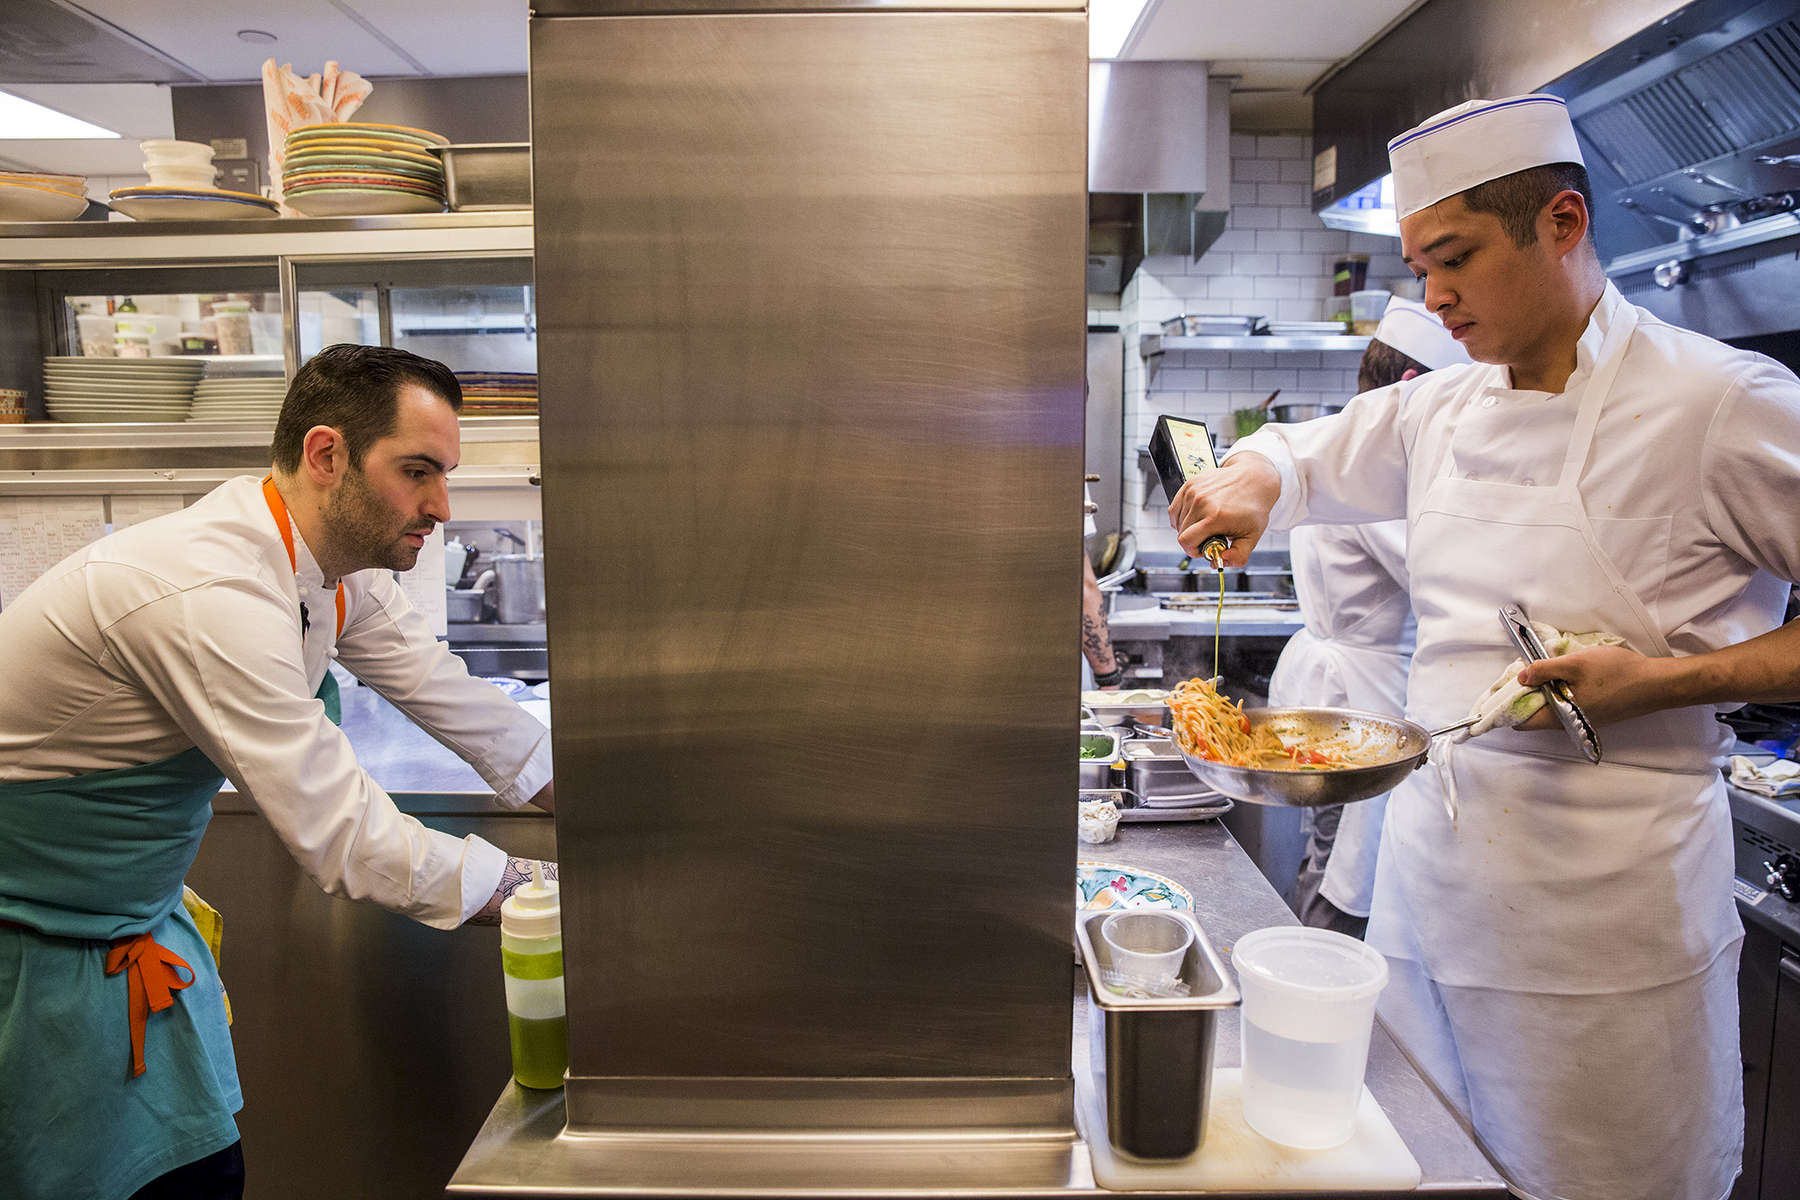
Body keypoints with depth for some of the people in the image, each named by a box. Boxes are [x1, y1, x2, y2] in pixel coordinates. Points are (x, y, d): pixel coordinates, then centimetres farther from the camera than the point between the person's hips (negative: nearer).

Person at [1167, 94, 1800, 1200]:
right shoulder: (1440, 411, 8)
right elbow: (1299, 456, 20)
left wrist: (1673, 678, -19)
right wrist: (1249, 484, -2)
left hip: (1606, 901, -5)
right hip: (1429, 867, 6)